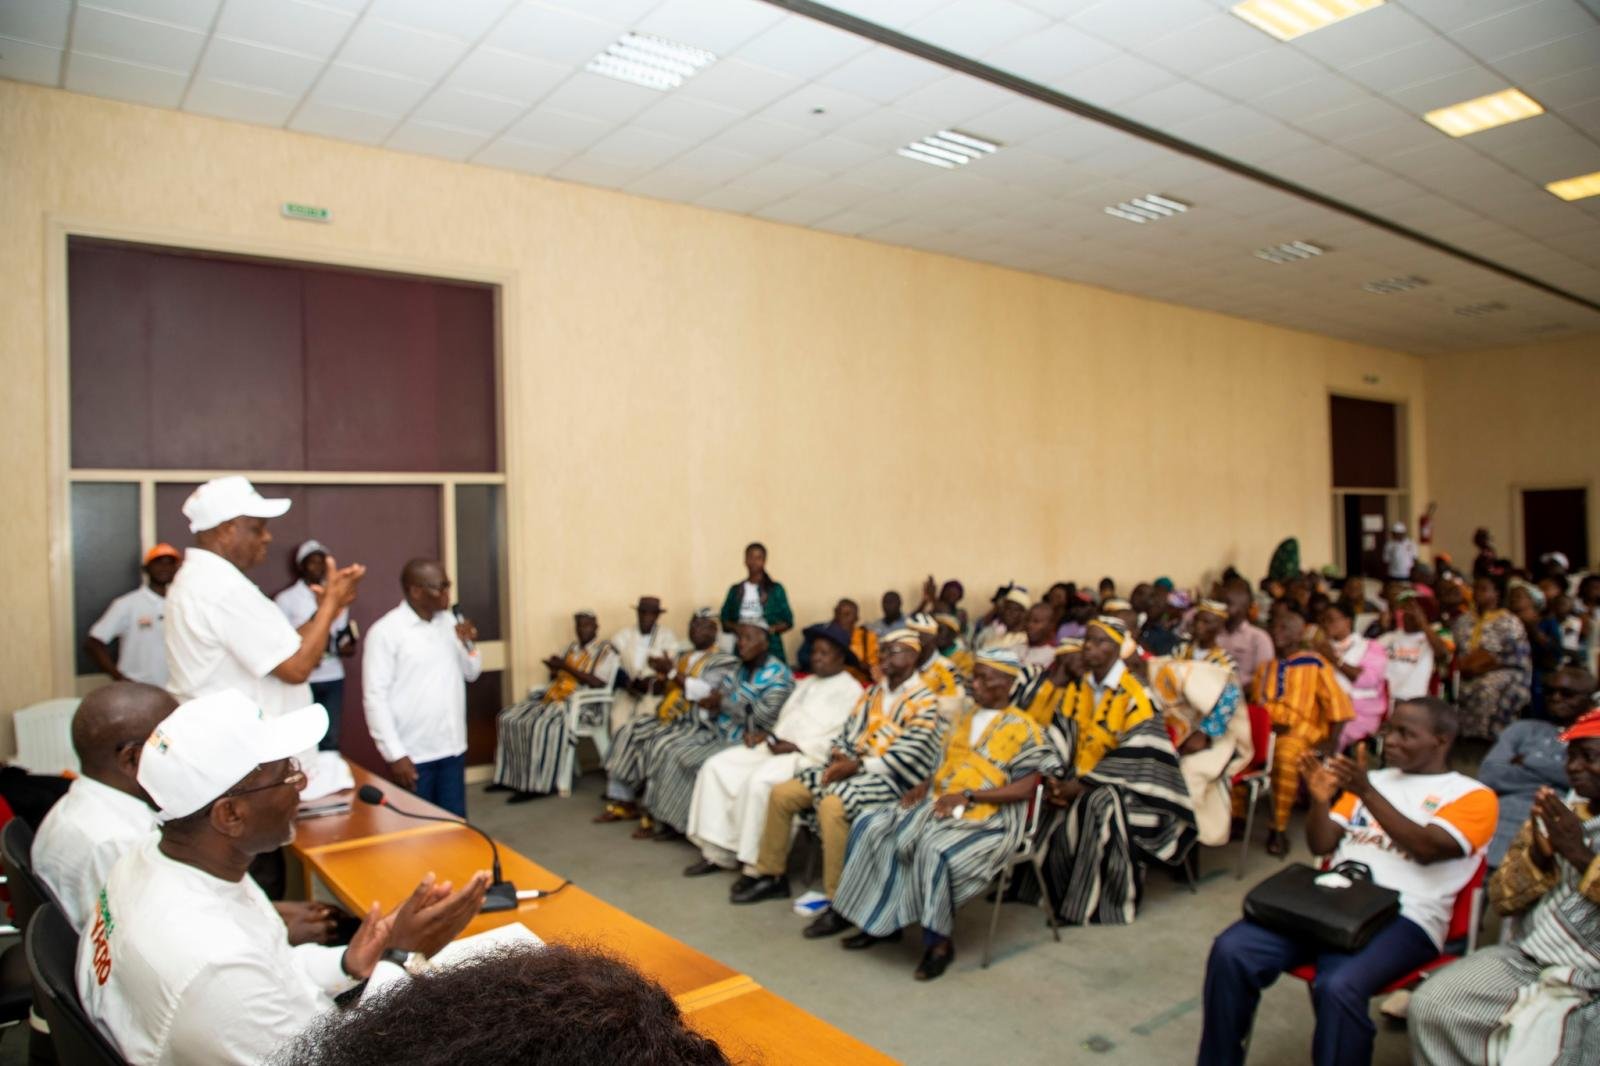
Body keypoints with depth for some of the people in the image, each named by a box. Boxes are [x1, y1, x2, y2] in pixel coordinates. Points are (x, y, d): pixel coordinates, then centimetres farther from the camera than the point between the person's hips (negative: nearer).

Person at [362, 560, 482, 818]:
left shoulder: (449, 621, 6)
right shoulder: (385, 631, -13)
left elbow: (471, 673, 13)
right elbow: (375, 697, -14)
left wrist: (468, 644, -7)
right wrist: (394, 754, -16)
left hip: (452, 748, 5)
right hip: (413, 755, -5)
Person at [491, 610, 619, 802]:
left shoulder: (606, 651, -2)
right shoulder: (571, 647, 20)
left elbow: (598, 683, -16)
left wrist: (567, 667, -16)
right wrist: (554, 669, -2)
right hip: (553, 695, 8)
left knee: (541, 725, -32)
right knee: (508, 718, -5)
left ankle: (538, 785, -25)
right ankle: (512, 777, -1)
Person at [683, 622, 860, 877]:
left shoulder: (850, 689, -3)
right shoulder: (806, 684, 24)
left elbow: (842, 739, -14)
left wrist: (796, 746, -18)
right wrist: (767, 735, 2)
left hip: (808, 755, -9)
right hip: (777, 746, 9)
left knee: (760, 781, -33)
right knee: (717, 766, -7)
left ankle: (758, 864, -20)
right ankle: (718, 852, -6)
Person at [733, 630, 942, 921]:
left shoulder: (925, 703, -7)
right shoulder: (872, 692, 17)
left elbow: (907, 758, -17)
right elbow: (847, 732, 16)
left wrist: (857, 766, -19)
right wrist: (839, 757, -6)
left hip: (886, 778, -8)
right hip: (850, 767, 8)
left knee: (832, 805, -35)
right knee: (781, 793, -4)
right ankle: (771, 875, 11)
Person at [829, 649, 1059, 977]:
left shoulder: (1023, 728, -5)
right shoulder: (964, 717, 17)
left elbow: (1025, 788, -11)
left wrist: (968, 796, -19)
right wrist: (923, 786, 2)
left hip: (989, 817, -7)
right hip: (939, 803, 7)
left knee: (934, 849, -36)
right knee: (871, 826, -10)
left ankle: (940, 941, -16)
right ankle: (881, 919, -1)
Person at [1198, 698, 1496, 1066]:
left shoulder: (1473, 795, 8)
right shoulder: (1375, 779, 23)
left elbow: (1427, 849, -12)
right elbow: (1321, 846, 16)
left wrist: (1366, 792, -20)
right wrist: (1321, 799, -3)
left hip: (1403, 917, -5)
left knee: (1338, 987, -36)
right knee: (1231, 951, -18)